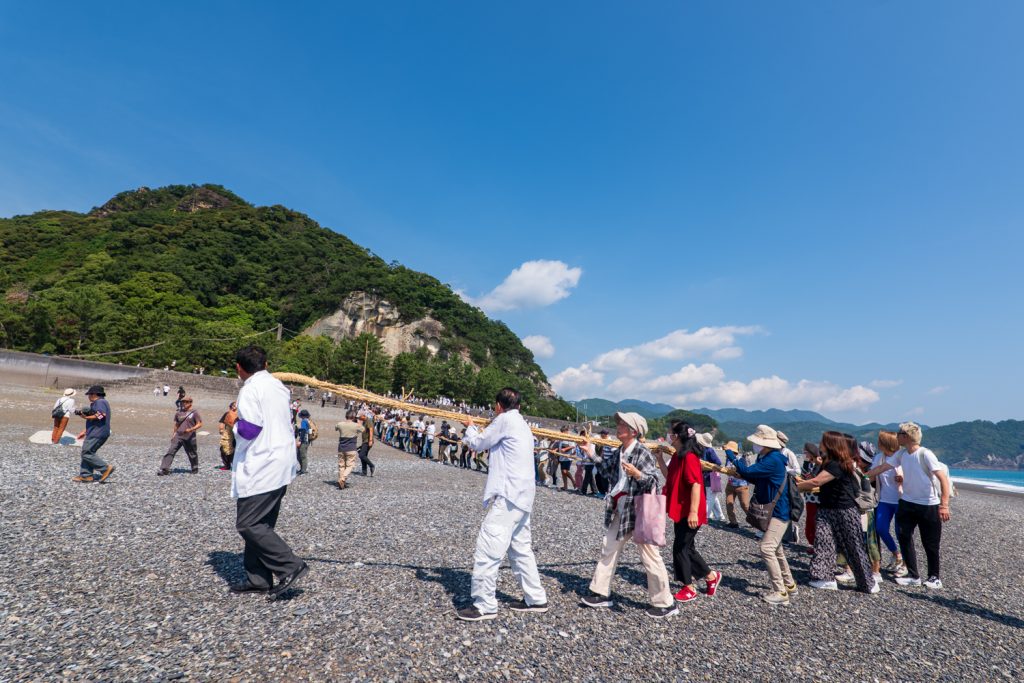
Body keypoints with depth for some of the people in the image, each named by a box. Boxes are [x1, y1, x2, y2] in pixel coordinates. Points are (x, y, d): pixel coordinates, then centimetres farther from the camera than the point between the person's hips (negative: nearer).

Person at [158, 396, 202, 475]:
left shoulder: (194, 413, -4)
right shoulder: (178, 413, 10)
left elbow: (199, 424, -8)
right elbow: (176, 425, 21)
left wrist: (191, 429, -22)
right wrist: (174, 433, 16)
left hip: (190, 437, -3)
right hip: (178, 436, 4)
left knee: (192, 454, 9)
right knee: (170, 451, -10)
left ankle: (195, 469, 28)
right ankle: (164, 469, -10)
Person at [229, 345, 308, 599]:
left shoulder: (251, 389, -12)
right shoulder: (279, 386, 14)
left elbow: (249, 429, -19)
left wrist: (236, 424, -1)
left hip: (260, 468, -9)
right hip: (281, 465, 9)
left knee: (248, 525, -4)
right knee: (260, 524, 15)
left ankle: (291, 567, -7)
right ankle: (257, 579, 20)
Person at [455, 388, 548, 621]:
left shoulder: (505, 419, -9)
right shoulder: (522, 425, 18)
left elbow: (478, 444, 0)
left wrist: (470, 427, 18)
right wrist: (478, 431, 28)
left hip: (508, 497, -10)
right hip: (522, 497, 10)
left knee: (487, 549, -6)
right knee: (520, 549, 17)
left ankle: (484, 605, 0)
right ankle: (536, 599, 24)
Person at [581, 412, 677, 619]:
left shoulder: (642, 452, -17)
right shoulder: (620, 451, 7)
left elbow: (658, 480, -22)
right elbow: (610, 471, 19)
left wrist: (637, 474, -38)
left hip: (639, 509, -9)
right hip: (620, 508, 9)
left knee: (649, 555, 1)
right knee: (609, 548, 14)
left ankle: (665, 604, 15)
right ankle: (602, 593, 27)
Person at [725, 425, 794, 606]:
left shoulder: (773, 459, -23)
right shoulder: (766, 457, 8)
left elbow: (747, 471, -28)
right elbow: (755, 478, 16)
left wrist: (731, 455, -16)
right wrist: (738, 472, 0)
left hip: (779, 511, -11)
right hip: (772, 510, 11)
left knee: (767, 548, -14)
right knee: (776, 549, 20)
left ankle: (780, 593, -7)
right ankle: (789, 585, 34)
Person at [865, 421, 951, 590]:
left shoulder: (925, 454, -18)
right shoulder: (901, 454, 0)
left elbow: (943, 478, -21)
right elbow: (882, 468, 7)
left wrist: (944, 505, -27)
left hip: (928, 505, -6)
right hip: (907, 502, 6)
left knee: (930, 543, 6)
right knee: (904, 537, 3)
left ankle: (934, 577, 25)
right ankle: (913, 576, 14)